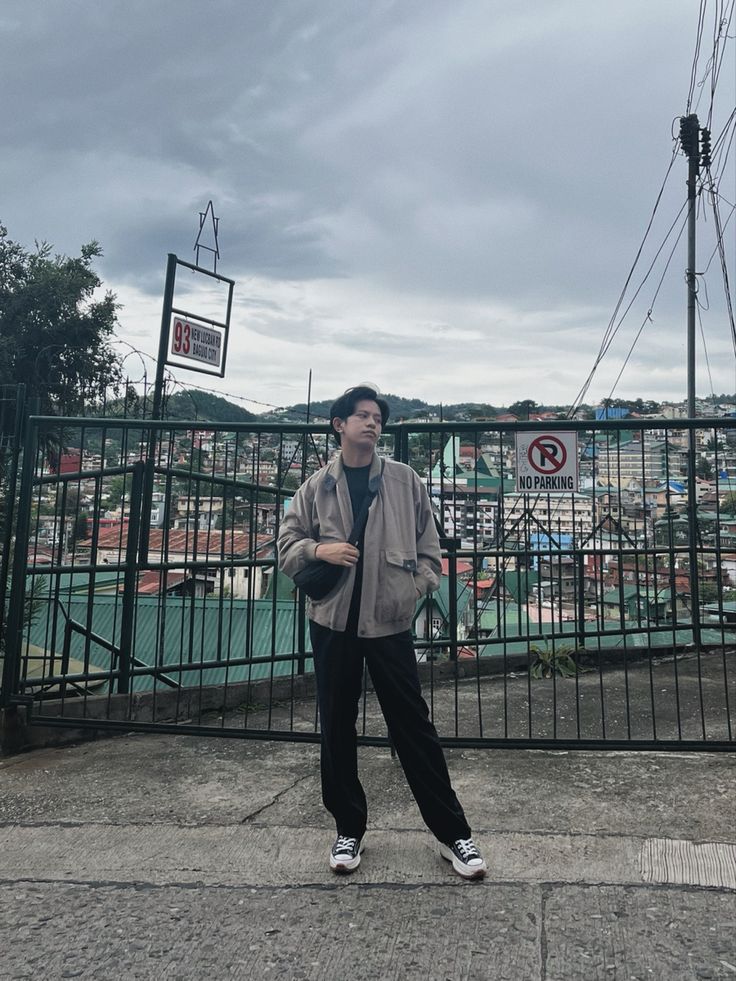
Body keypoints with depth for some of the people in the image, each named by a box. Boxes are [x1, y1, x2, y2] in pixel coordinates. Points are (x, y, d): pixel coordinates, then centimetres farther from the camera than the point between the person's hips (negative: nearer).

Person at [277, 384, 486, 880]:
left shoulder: (404, 480, 4)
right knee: (337, 727, 10)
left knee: (413, 725, 4)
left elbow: (428, 544, 7)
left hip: (389, 620, -1)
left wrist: (418, 587, -6)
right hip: (333, 620, 2)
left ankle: (453, 833, 18)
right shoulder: (317, 486, 6)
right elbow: (287, 546, 8)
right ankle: (350, 829, 28)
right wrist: (319, 550, -12)